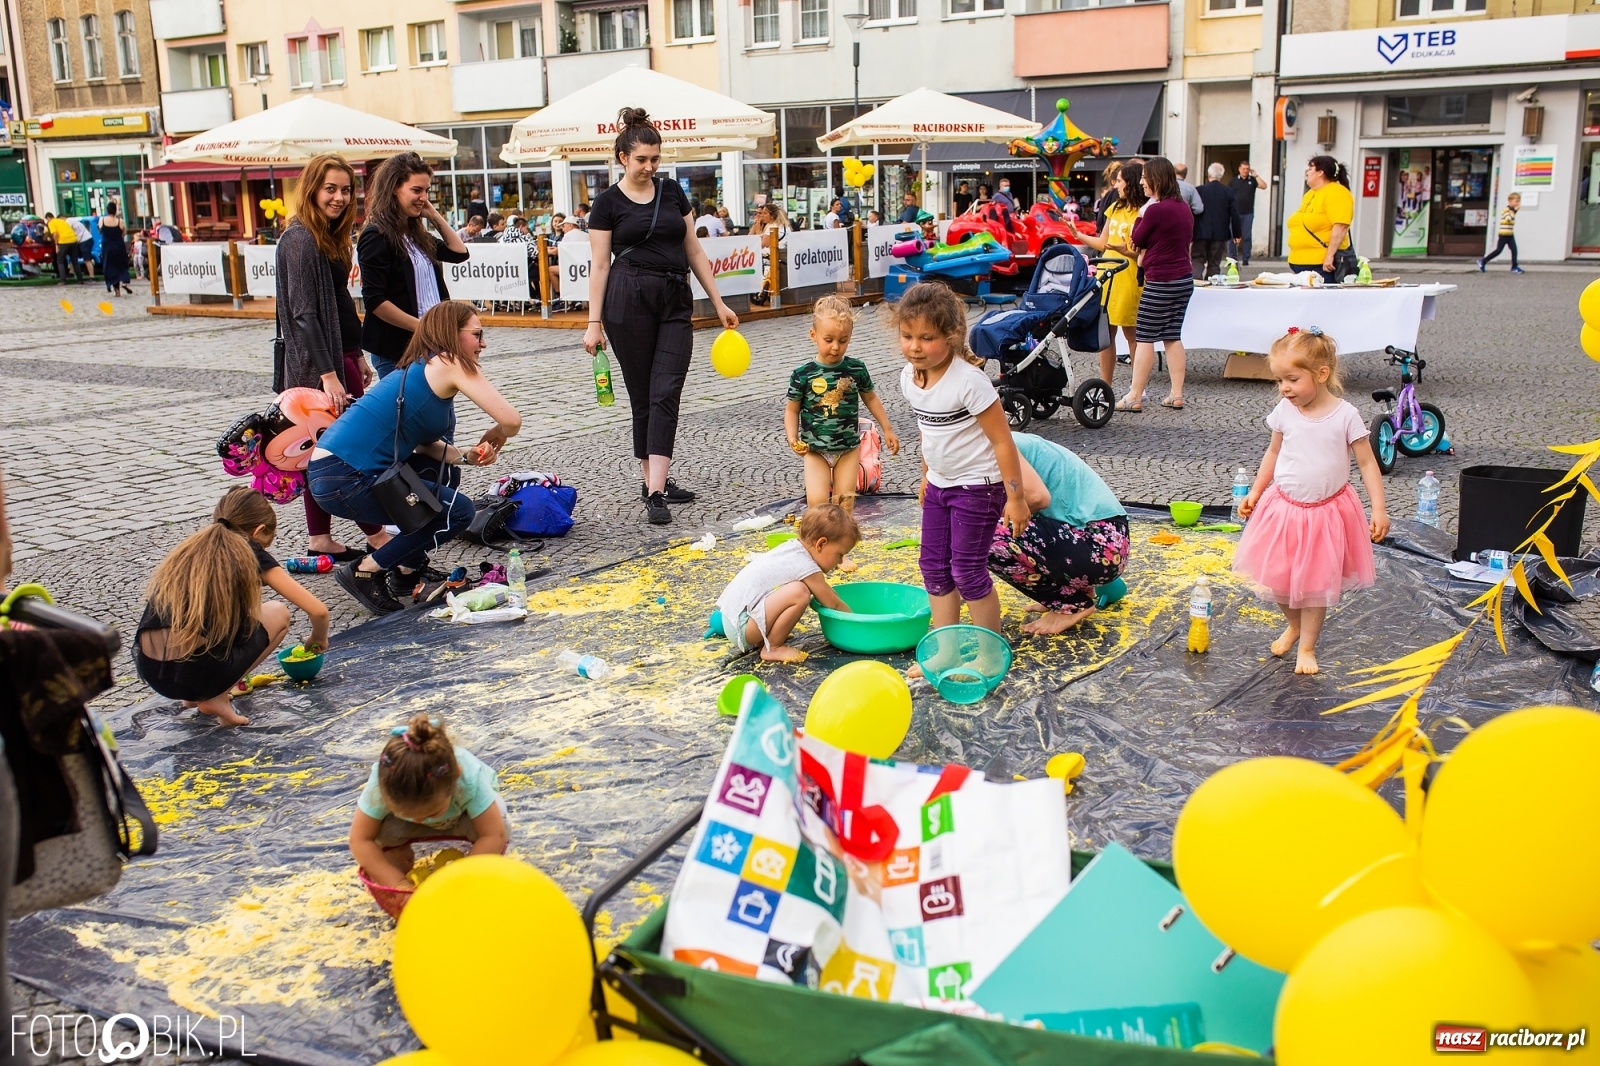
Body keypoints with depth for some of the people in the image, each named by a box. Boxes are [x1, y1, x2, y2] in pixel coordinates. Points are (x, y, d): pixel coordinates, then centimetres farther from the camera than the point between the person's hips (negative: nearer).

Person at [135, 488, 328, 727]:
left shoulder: (191, 546, 21)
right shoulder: (249, 554, 8)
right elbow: (317, 611, 7)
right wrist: (318, 640, 31)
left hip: (148, 671, 6)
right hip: (199, 672, -6)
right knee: (278, 613, 19)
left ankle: (196, 693, 18)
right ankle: (215, 698, 5)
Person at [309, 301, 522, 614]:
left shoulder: (417, 368, 18)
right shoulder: (450, 364, -7)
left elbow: (422, 442, 13)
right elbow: (511, 420, -15)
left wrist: (467, 456, -2)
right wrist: (494, 438, 7)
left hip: (331, 467, 9)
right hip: (342, 481, -9)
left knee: (442, 470, 24)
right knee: (459, 511, -2)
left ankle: (408, 570, 26)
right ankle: (364, 572, 2)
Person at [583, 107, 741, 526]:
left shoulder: (672, 191, 11)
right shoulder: (609, 202, 1)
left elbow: (694, 250, 13)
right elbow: (600, 264, -1)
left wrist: (719, 302, 10)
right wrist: (594, 322, -6)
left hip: (675, 302, 3)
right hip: (629, 302, -3)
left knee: (666, 393, -7)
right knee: (643, 396, 4)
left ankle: (656, 488, -11)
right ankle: (651, 480, 16)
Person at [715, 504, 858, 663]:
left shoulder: (793, 547, 10)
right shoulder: (807, 568, -16)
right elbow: (834, 605, -3)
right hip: (740, 626, -10)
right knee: (799, 593, -25)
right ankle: (772, 648, -9)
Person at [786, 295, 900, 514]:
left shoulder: (857, 369, -4)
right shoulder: (803, 374, -10)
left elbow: (871, 398, 11)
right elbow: (792, 409, -2)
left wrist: (888, 429, 14)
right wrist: (793, 438, -17)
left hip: (848, 448, 2)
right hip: (815, 450, -2)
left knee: (844, 503, 4)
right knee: (818, 501, -13)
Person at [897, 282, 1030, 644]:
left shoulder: (968, 380, -25)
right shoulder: (909, 377, -3)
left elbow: (1002, 440, -20)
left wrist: (1015, 497, -17)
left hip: (977, 487, -8)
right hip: (940, 484, 8)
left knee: (967, 571, -3)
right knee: (933, 567, 10)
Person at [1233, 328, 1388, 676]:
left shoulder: (1346, 415, -14)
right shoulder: (1284, 412, -6)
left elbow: (1367, 463, -8)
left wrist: (1378, 509, -13)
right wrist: (1255, 492, 13)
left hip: (1326, 513, -3)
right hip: (1284, 508, 3)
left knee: (1316, 583, 6)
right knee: (1278, 579, 10)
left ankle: (1307, 646, 22)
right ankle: (1293, 625, 38)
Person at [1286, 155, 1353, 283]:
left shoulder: (1337, 193, -10)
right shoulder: (1310, 194, 20)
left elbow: (1340, 226, -20)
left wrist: (1330, 255, -25)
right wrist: (1294, 257, 20)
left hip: (1323, 264, -9)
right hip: (1301, 263, 9)